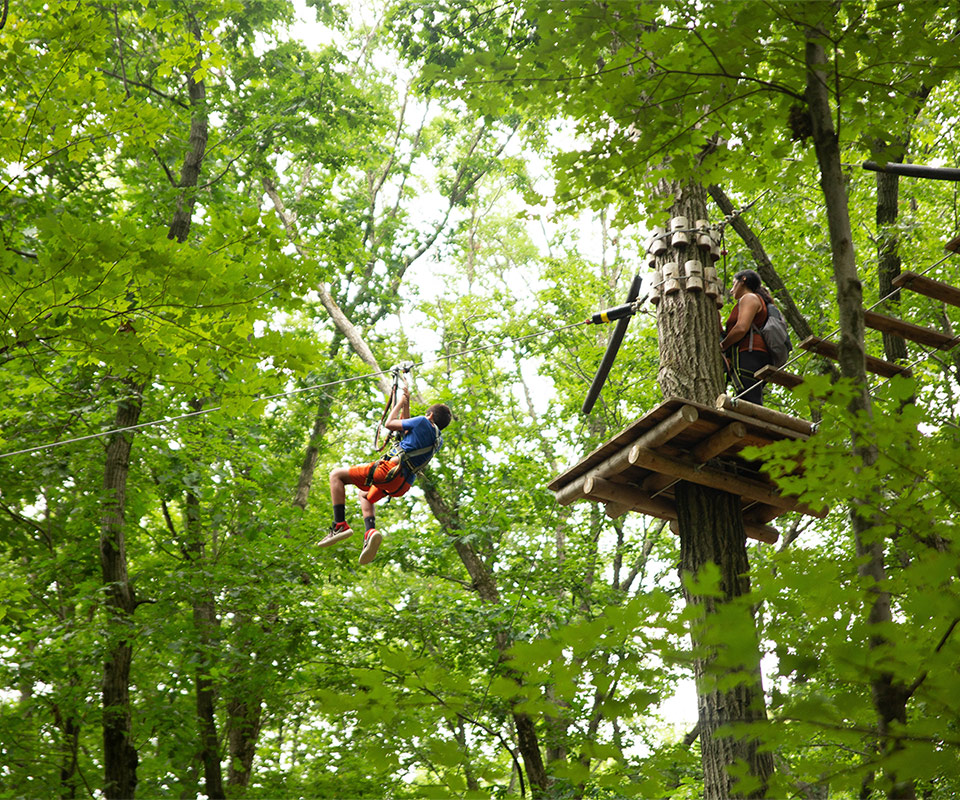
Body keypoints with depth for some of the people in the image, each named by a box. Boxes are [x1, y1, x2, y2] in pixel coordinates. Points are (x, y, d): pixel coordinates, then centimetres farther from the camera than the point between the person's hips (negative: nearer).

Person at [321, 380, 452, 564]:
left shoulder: (423, 423, -5)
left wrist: (400, 403, 17)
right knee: (365, 496, 36)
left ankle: (340, 525, -11)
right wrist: (406, 404, 36)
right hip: (403, 485, 9)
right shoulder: (438, 440, 19)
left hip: (390, 469, -9)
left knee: (337, 475, 1)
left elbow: (389, 424, 3)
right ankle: (370, 532, 9)